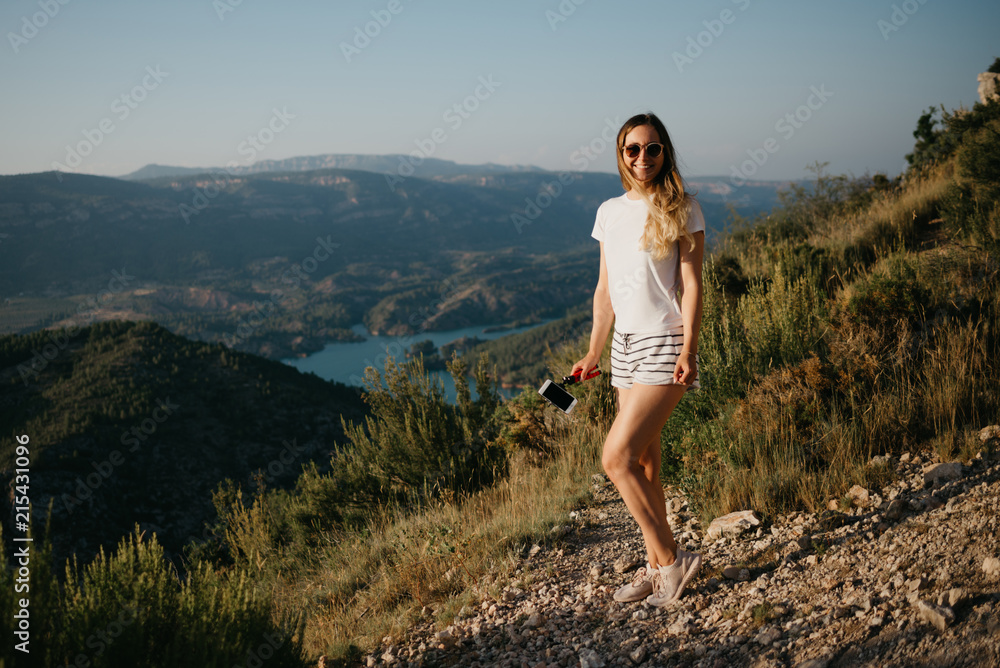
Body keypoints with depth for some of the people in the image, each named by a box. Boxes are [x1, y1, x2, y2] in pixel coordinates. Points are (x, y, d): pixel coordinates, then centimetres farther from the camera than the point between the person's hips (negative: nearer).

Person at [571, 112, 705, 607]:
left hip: (664, 344, -6)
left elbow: (691, 285, -8)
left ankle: (671, 558, 0)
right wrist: (594, 353, 12)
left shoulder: (681, 210, -5)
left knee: (617, 458, -14)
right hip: (626, 346, 6)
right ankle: (656, 567, 18)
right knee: (642, 463, 9)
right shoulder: (610, 212, 11)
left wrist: (688, 349, -17)